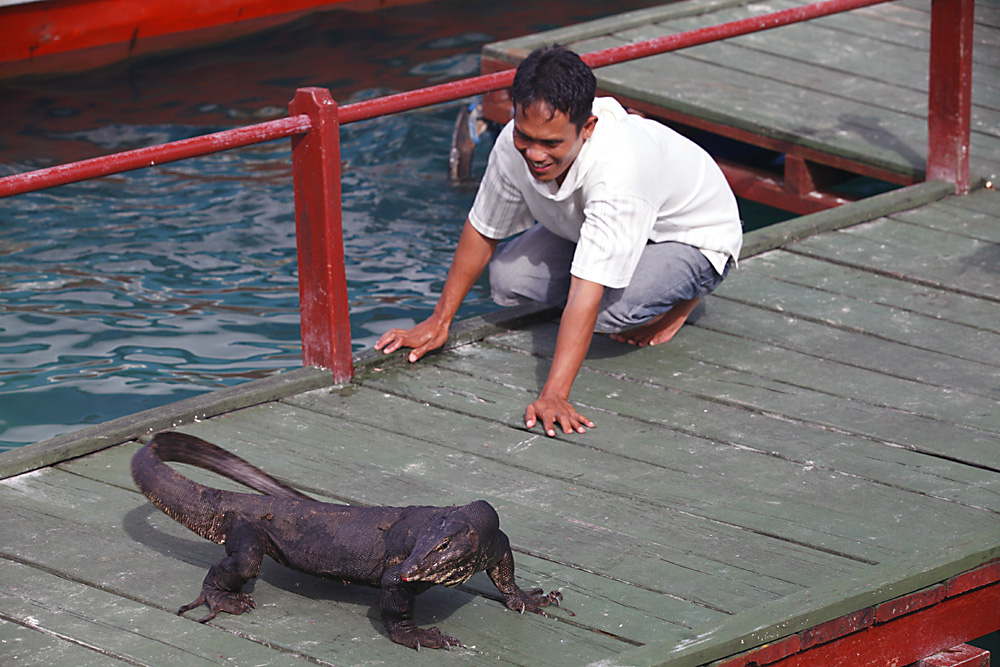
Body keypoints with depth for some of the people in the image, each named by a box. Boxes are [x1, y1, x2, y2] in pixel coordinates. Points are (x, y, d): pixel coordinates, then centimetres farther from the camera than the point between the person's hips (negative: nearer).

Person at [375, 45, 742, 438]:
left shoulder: (617, 169, -44)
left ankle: (681, 298, 0)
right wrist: (439, 321, -2)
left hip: (693, 239, -7)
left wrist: (553, 397, -53)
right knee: (507, 280, -14)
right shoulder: (517, 144, -25)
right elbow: (482, 229, -6)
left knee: (610, 310, -34)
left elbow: (586, 292, -49)